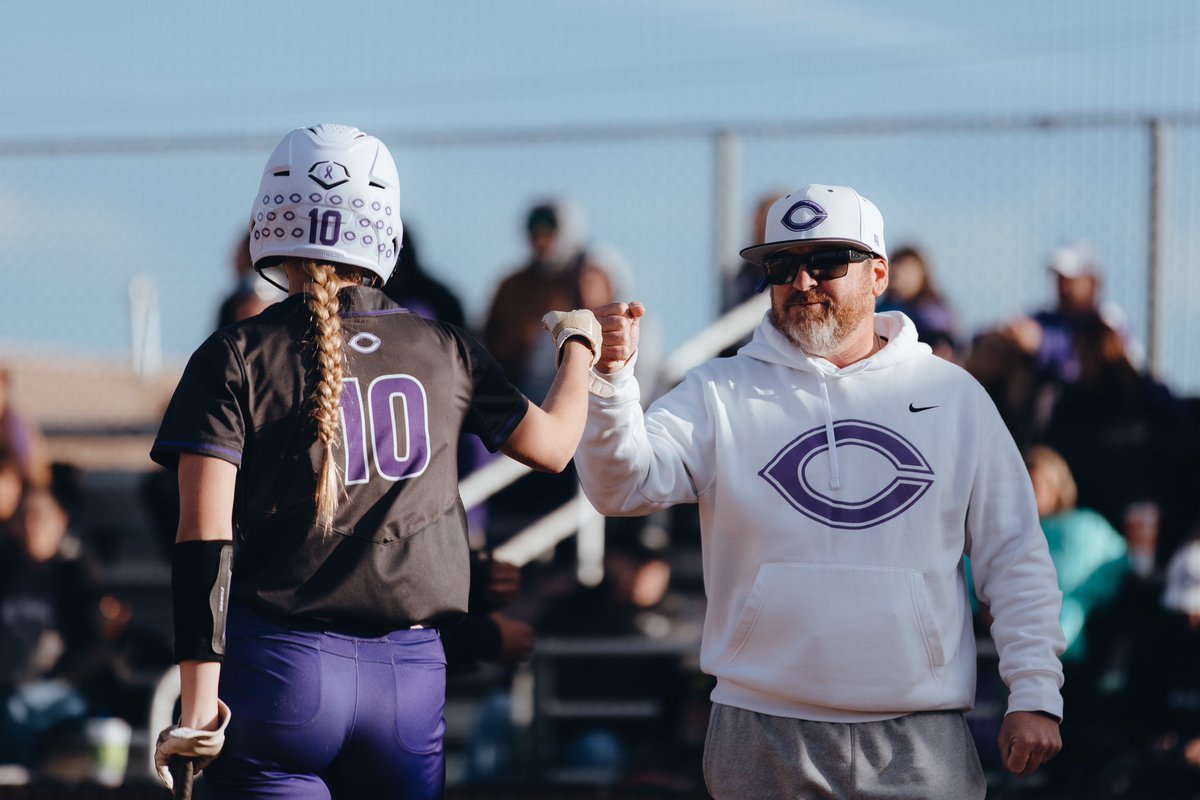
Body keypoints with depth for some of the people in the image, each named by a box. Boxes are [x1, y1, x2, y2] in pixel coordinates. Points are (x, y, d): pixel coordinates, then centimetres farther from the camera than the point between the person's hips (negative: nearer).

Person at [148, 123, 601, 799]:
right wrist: (578, 344, 40)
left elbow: (205, 544, -10)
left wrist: (199, 706, -11)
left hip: (277, 668, -2)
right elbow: (552, 444, 21)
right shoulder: (446, 353, 5)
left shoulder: (237, 358, -3)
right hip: (412, 673, 2)